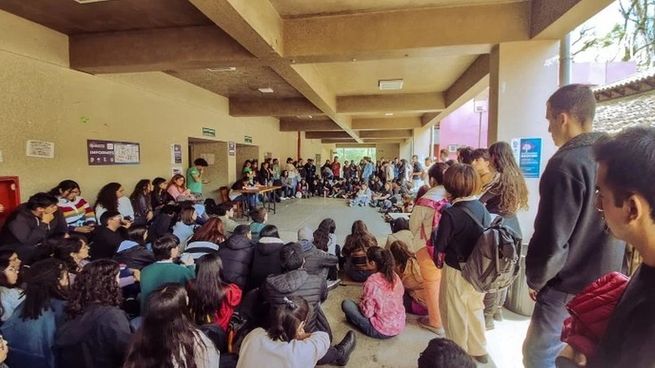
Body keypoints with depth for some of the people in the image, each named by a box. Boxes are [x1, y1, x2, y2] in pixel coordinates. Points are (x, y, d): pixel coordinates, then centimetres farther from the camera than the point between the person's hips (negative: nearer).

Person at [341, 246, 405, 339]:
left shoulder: (372, 281, -23)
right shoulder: (395, 276, -5)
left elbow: (367, 313, -20)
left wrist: (361, 302, 2)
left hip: (381, 331, -7)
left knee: (346, 304, 0)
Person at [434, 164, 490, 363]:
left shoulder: (450, 214, -24)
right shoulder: (482, 208, -6)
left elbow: (440, 247, -16)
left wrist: (439, 262, 4)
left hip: (457, 272, -6)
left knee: (456, 315, 15)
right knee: (475, 310, 25)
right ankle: (478, 351, 43)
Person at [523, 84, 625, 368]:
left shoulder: (566, 165, -22)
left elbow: (551, 240, -23)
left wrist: (535, 280, -6)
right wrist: (608, 271, 21)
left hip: (570, 287, -8)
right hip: (607, 285, 8)